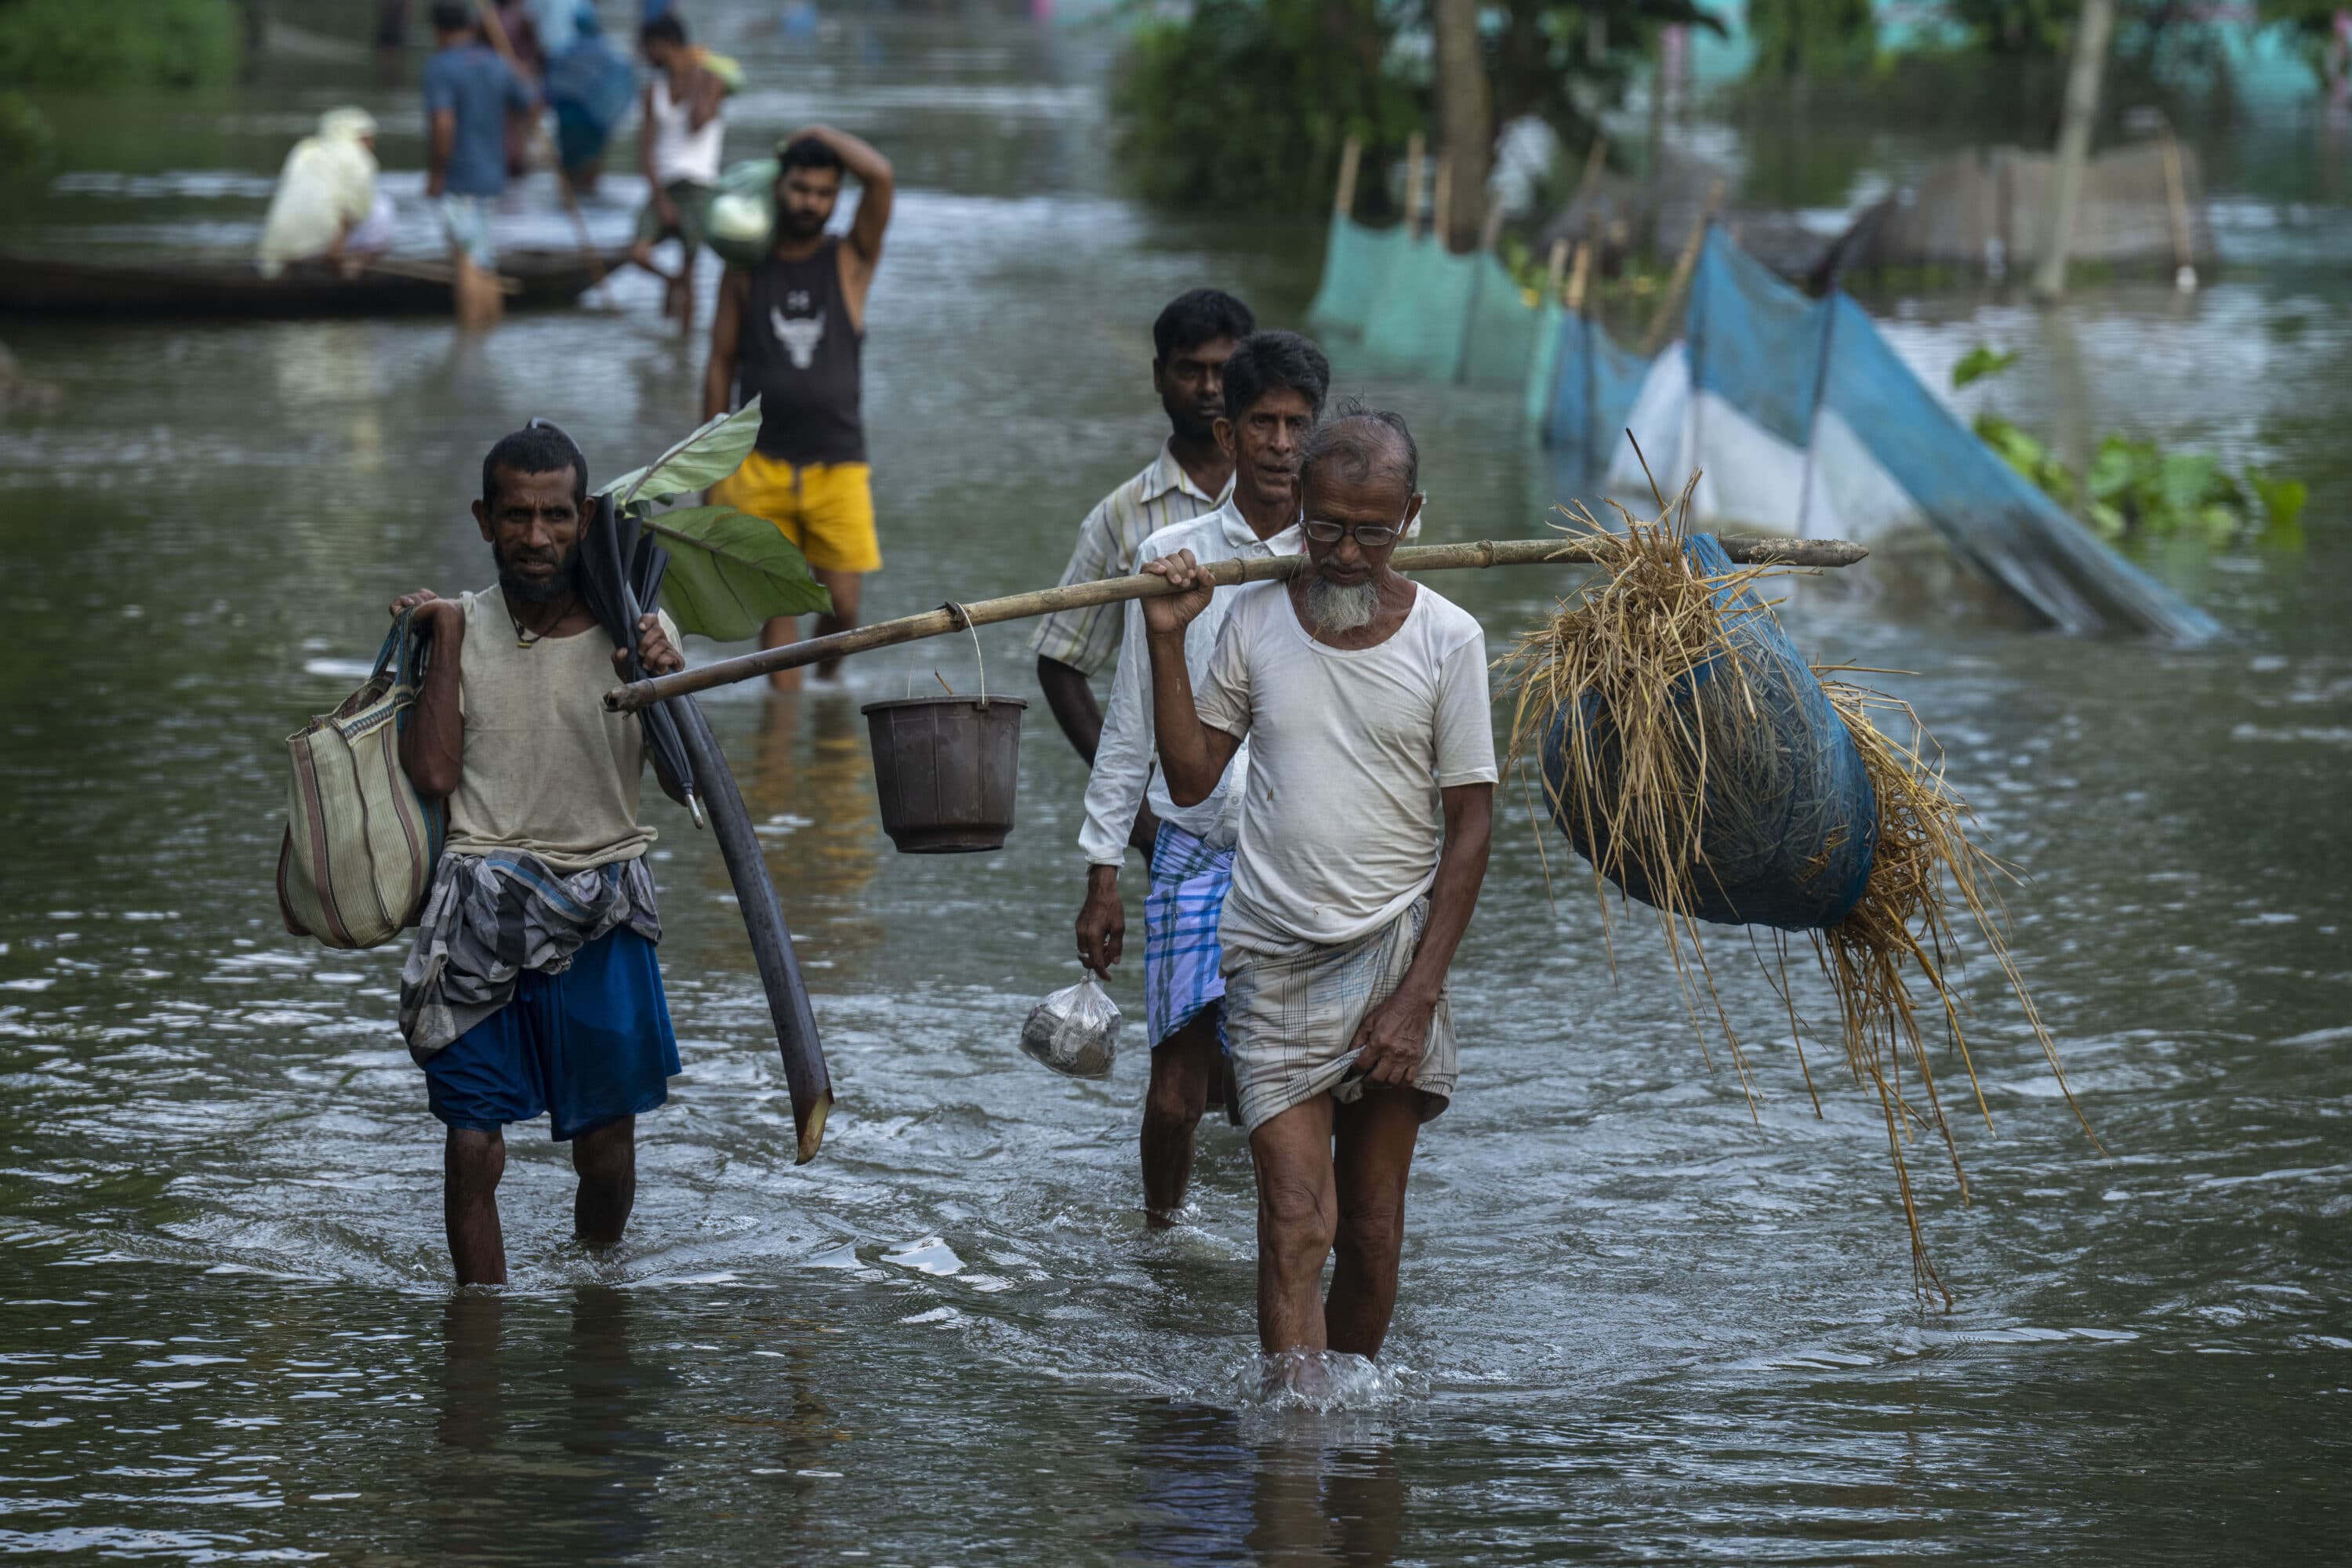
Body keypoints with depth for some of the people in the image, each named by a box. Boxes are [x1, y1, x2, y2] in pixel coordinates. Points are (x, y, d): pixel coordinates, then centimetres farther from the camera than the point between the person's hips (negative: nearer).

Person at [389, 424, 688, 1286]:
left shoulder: (635, 631, 1)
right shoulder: (461, 626, 2)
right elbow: (432, 774, -9)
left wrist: (666, 681, -19)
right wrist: (446, 641, -7)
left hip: (600, 918, 1)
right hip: (482, 914, 0)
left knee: (606, 1150, 7)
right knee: (472, 1151, -4)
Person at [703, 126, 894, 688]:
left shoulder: (851, 261, 5)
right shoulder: (747, 268, 7)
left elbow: (881, 177, -11)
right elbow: (721, 363, 9)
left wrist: (819, 134, 2)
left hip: (838, 466, 0)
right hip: (760, 466, 0)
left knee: (842, 604, -3)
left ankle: (828, 678, 25)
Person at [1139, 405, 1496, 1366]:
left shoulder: (1446, 639, -2)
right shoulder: (1255, 620, 3)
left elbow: (1469, 823, -1)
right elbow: (1190, 779, 7)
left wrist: (1420, 992, -8)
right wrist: (1167, 642, -4)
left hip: (1394, 950, 0)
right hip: (1275, 960, 0)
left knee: (1374, 1228, 4)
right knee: (1297, 1220, -11)